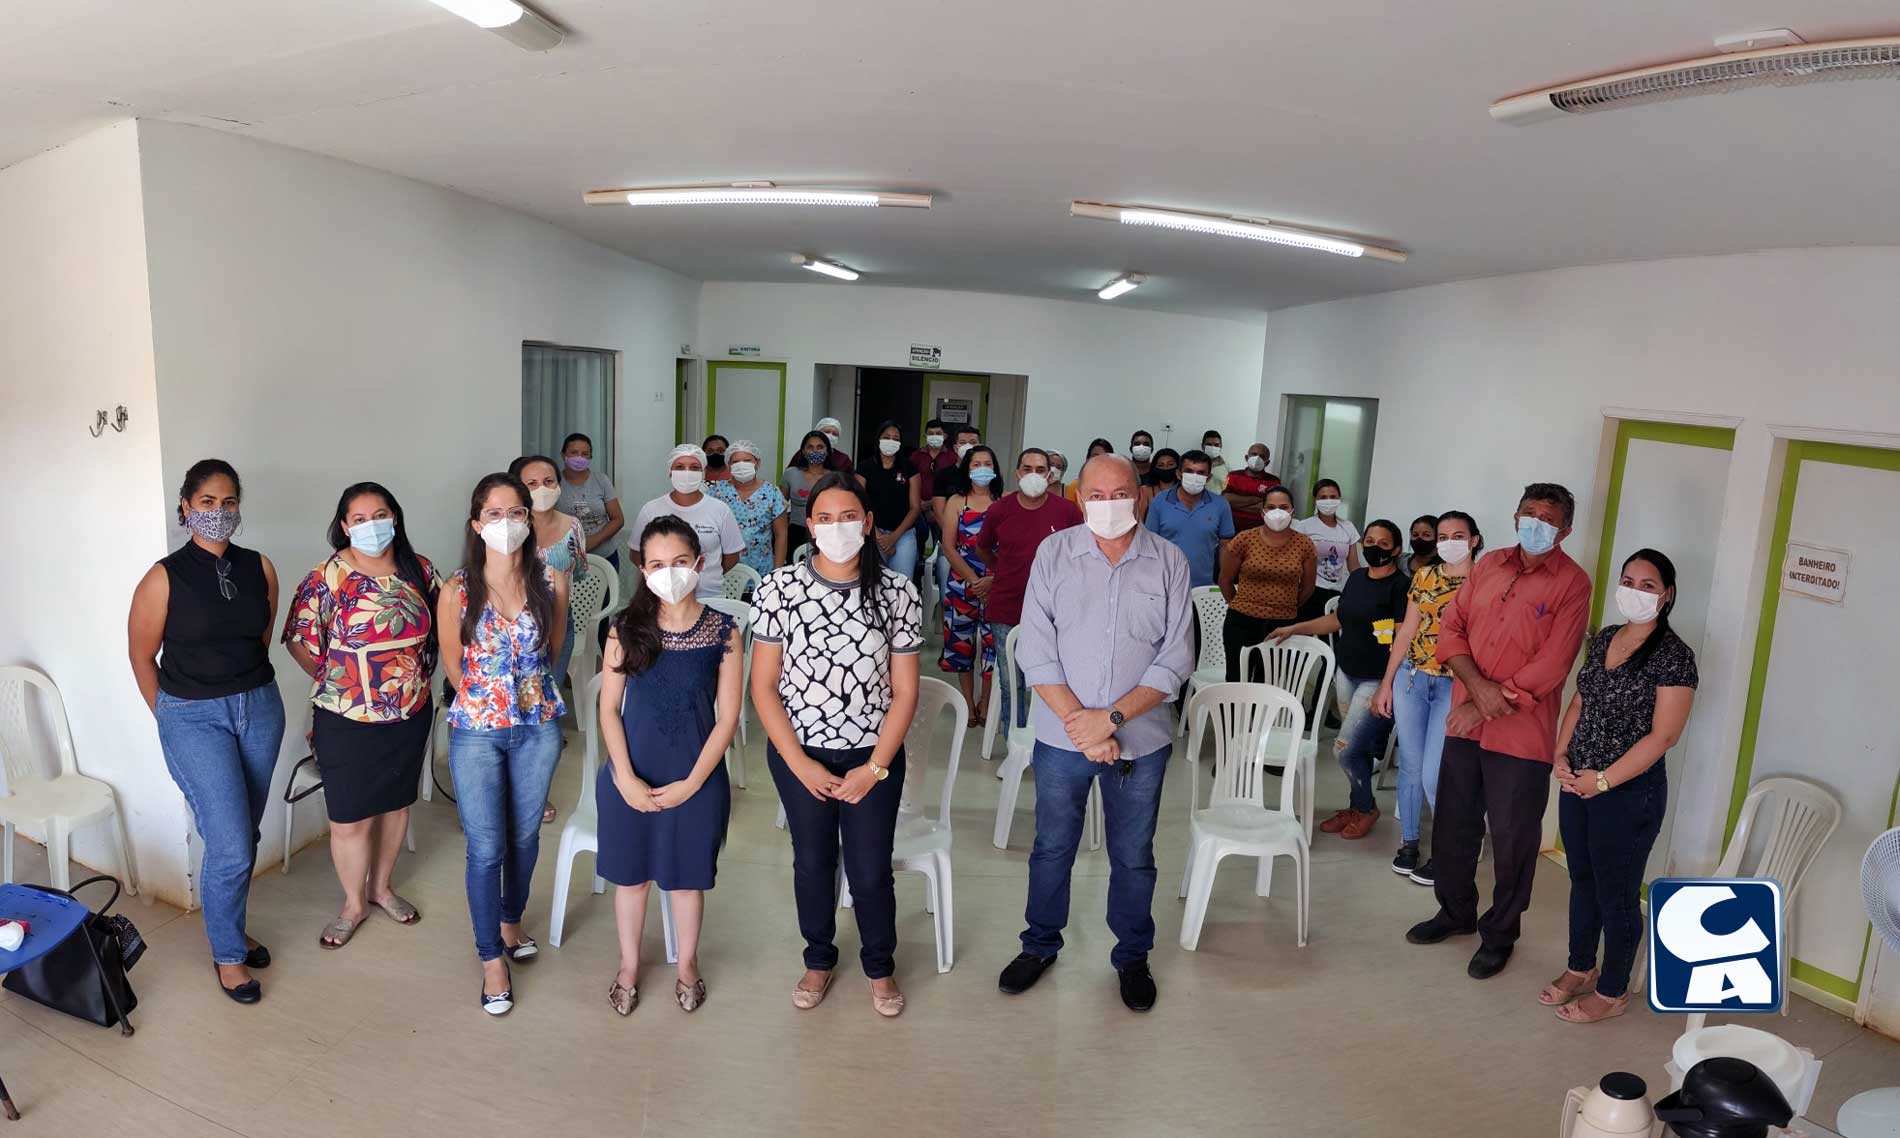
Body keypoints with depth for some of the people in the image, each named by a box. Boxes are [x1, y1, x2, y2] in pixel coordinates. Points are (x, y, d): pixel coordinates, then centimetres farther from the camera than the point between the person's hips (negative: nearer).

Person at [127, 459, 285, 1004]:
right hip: (194, 718, -4)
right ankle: (228, 954, 14)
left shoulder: (260, 568, 0)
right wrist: (172, 717, 5)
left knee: (242, 837, 14)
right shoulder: (165, 577, -11)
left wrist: (249, 689, 15)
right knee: (230, 846, -6)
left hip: (260, 708, 4)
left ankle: (228, 926, 35)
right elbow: (141, 655, 0)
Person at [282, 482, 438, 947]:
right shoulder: (328, 578, -13)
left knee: (396, 803, 18)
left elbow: (436, 628, 10)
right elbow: (301, 641, -7)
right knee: (351, 819, 5)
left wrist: (417, 677, 5)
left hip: (411, 716, 4)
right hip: (348, 722, -4)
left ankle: (381, 887, 39)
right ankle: (353, 903, 27)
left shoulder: (419, 569, -2)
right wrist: (336, 682, 1)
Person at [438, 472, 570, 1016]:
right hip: (477, 731, -2)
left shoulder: (550, 582, -7)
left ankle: (511, 922, 43)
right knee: (485, 849, 4)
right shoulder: (457, 591, -12)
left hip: (538, 726, 2)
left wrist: (530, 690, 10)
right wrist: (489, 698, 8)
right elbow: (453, 666, 1)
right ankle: (492, 957, 21)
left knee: (525, 836, 18)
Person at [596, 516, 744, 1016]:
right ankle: (629, 964, 39)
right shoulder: (626, 628, -6)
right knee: (630, 874, 16)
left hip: (696, 778, -1)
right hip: (630, 779, 1)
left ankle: (687, 964, 39)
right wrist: (625, 778, -12)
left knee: (686, 876, 15)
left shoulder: (723, 632, -9)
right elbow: (609, 708, -3)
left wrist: (692, 782, -12)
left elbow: (728, 717, -8)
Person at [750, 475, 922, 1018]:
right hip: (798, 754, 1)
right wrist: (799, 764, -10)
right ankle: (819, 960, 41)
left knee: (870, 871, 6)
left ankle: (879, 966, 34)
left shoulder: (897, 593, -8)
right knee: (812, 861, 16)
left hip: (874, 755, 0)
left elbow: (904, 691, -4)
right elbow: (764, 686, -6)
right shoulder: (780, 588, -9)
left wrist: (876, 767, -9)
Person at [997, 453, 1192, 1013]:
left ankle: (1132, 956, 36)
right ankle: (1040, 945, 37)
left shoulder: (1169, 562, -4)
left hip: (1140, 738, 0)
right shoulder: (1054, 553, -5)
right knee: (1052, 848, 15)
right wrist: (1080, 723, -15)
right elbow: (1037, 651, -8)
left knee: (1133, 856, 14)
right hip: (1062, 734, 0)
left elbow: (1174, 659, -7)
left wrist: (1111, 718, -16)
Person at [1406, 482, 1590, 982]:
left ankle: (1500, 934, 26)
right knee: (1453, 826, 16)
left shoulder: (1572, 584, -9)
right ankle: (1456, 912, 37)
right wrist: (1476, 684, -12)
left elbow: (1550, 666, -16)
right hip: (1464, 722, 5)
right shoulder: (1490, 565, 8)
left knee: (1512, 840, 7)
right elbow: (1451, 626, 4)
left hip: (1521, 736, -5)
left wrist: (1488, 707, -16)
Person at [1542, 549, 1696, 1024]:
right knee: (1582, 881, 19)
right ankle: (1580, 970, 37)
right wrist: (1561, 757, 0)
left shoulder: (1673, 655, -15)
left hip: (1630, 791, -7)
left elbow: (1663, 736, -17)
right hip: (1577, 783, 7)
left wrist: (1604, 780, -17)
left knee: (1617, 894, 7)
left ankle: (1612, 992, 25)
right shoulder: (1603, 639, 6)